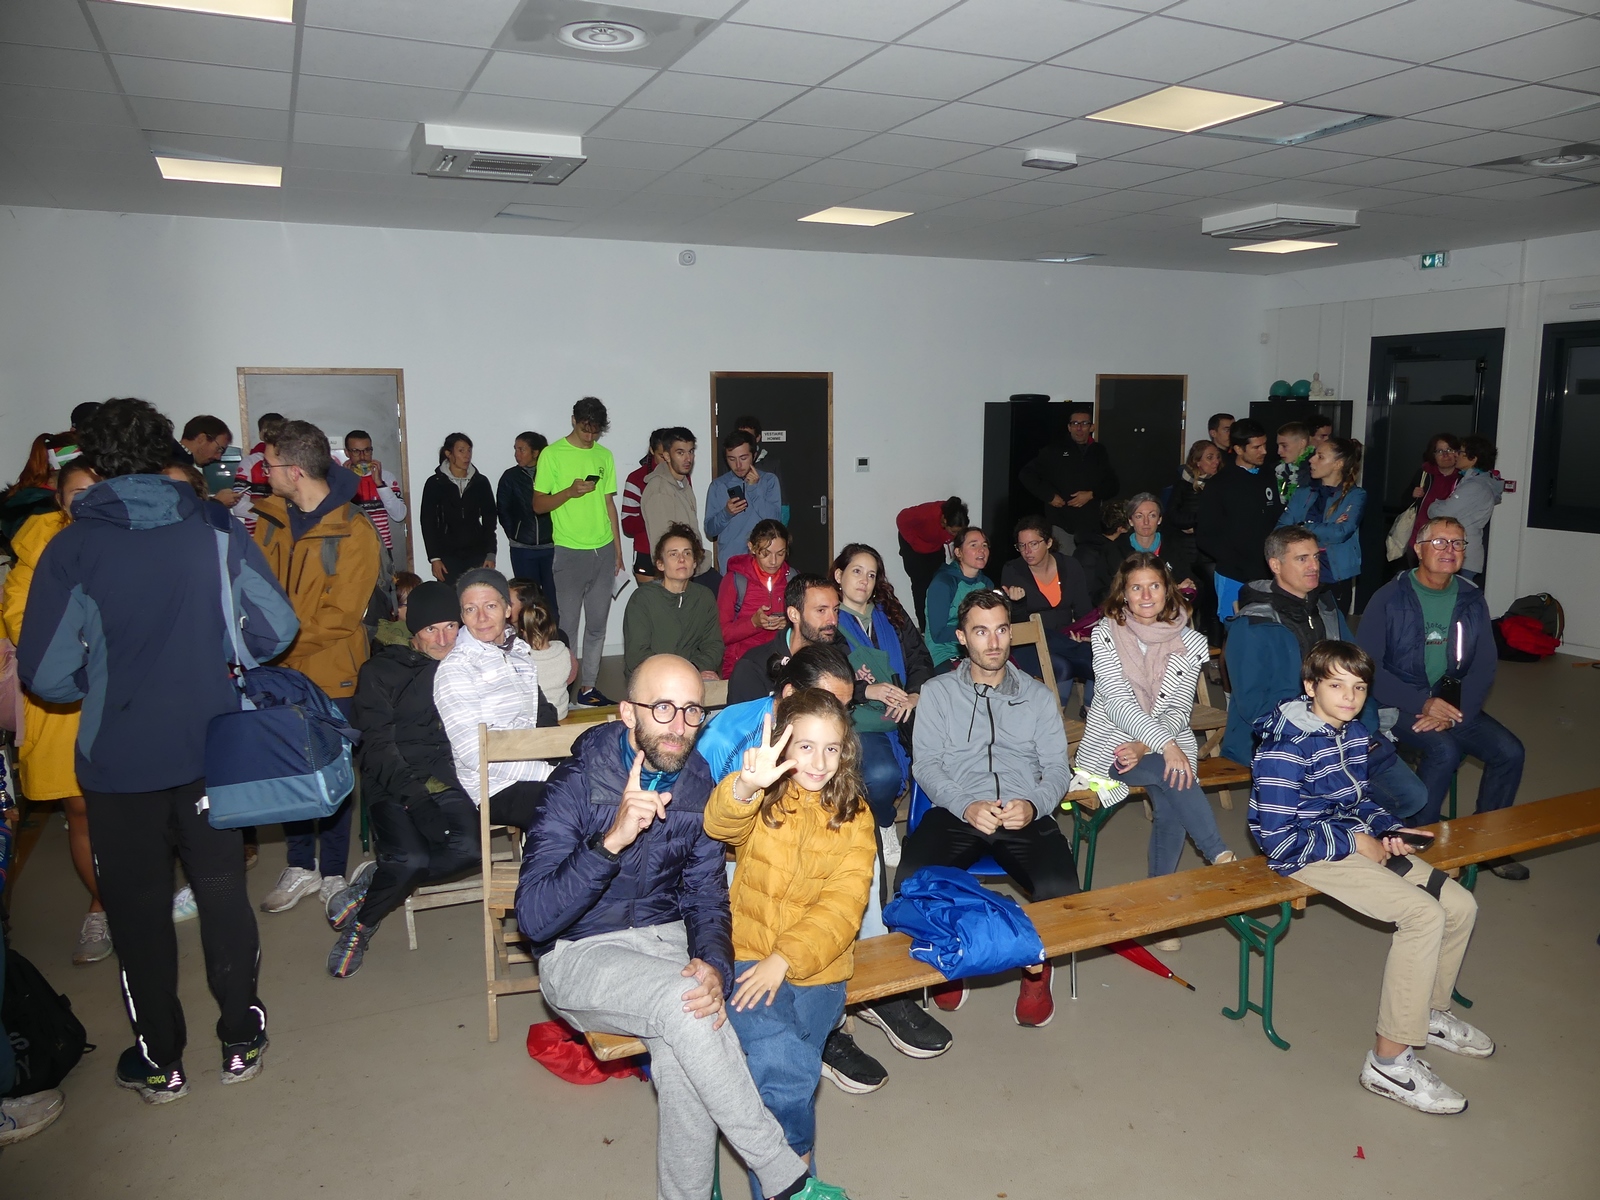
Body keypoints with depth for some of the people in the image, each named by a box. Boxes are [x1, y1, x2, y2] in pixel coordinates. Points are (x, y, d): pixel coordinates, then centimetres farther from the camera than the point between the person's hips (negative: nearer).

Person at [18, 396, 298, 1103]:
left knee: (138, 909, 15)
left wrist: (99, 685, 7)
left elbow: (45, 675, -14)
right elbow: (277, 627, -10)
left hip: (119, 760, -1)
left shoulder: (73, 548, -12)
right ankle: (242, 1042, 27)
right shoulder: (216, 532, -8)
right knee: (223, 894, 16)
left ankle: (159, 1062, 28)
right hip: (212, 748, 2)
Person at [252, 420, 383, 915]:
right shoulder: (270, 517, 4)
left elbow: (339, 617, -18)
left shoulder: (354, 531, -15)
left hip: (330, 674, -5)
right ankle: (300, 867, 30)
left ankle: (333, 875, 23)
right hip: (278, 671, 5)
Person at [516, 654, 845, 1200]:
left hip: (666, 941, 4)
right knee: (683, 1001, -32)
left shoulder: (699, 785, -1)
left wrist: (714, 964, -18)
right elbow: (533, 918, -23)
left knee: (683, 1056, -29)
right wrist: (612, 840, -36)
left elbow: (706, 898, 4)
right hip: (580, 956, -3)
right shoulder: (579, 782, -16)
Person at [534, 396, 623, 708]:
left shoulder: (604, 455, 13)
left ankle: (588, 687, 14)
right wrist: (570, 491, -19)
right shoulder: (553, 454, -1)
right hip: (570, 552, -4)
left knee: (597, 625, 7)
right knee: (567, 625, -3)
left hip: (604, 551, 5)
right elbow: (538, 504, -2)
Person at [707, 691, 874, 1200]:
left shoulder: (854, 816, 5)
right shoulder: (763, 800, 2)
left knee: (778, 1072, -18)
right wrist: (745, 785, -44)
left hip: (816, 967, 1)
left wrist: (784, 958, -18)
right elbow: (719, 825, -21)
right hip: (747, 954, -1)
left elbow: (844, 904, -5)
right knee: (783, 1063, -25)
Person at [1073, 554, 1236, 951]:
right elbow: (1119, 703, -15)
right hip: (1111, 744, -2)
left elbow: (1179, 710, -1)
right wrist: (1164, 744, -28)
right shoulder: (1106, 634, -5)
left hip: (1167, 743, 2)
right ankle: (1221, 857, -26)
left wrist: (1145, 746, -19)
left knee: (1171, 806, -25)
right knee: (1175, 777, -31)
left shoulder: (1190, 643, 2)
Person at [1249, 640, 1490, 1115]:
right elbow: (1277, 839, -23)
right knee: (1424, 914, -22)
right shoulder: (1287, 748, -22)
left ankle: (1429, 1010, 29)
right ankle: (1390, 1060, -15)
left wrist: (1386, 829, 1)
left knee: (1460, 906, 5)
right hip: (1309, 855, -9)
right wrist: (1354, 842, -16)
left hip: (1355, 841, 9)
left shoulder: (1355, 733, 6)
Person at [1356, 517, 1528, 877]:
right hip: (1399, 704, -5)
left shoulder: (1472, 601, 5)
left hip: (1454, 702, 5)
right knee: (1445, 750, -30)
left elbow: (1484, 667, 2)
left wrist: (1454, 712, -15)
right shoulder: (1389, 599, -9)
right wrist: (1423, 703, -21)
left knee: (1509, 751, -14)